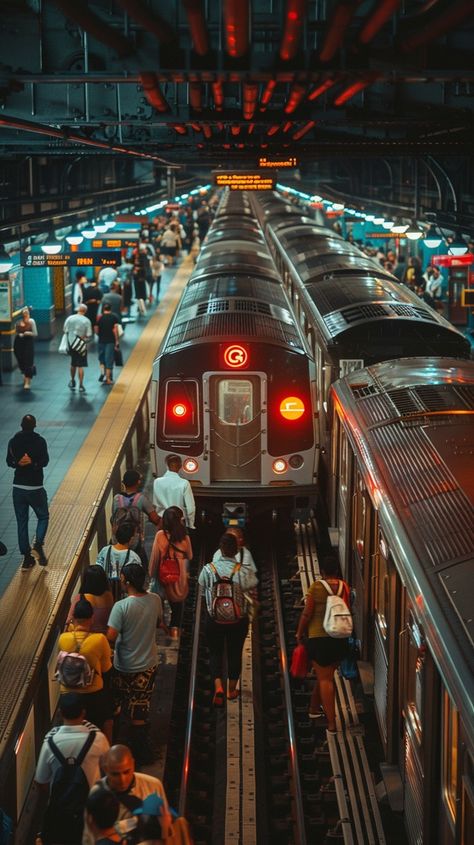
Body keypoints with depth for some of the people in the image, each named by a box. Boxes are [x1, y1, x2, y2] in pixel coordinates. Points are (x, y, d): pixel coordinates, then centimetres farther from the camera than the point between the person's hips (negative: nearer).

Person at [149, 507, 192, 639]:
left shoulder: (160, 535, -14)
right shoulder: (184, 537, -11)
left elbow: (154, 556, -8)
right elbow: (190, 556, 5)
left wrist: (152, 573, 3)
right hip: (180, 575, 1)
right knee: (178, 602, 15)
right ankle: (175, 628, 11)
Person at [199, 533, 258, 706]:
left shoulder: (208, 569, -15)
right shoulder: (244, 572, -16)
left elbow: (202, 584, 2)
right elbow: (254, 583, 1)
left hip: (214, 619, 0)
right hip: (239, 620, 0)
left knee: (215, 653, 13)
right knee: (235, 653, 17)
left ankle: (218, 687, -6)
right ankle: (232, 690, 30)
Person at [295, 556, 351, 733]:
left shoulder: (316, 587, -11)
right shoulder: (344, 586, 0)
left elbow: (307, 614, -10)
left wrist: (300, 633, 5)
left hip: (319, 637, -4)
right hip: (340, 639, 4)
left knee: (325, 678, -2)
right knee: (326, 675, 20)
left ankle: (331, 723, -5)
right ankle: (314, 707, 36)